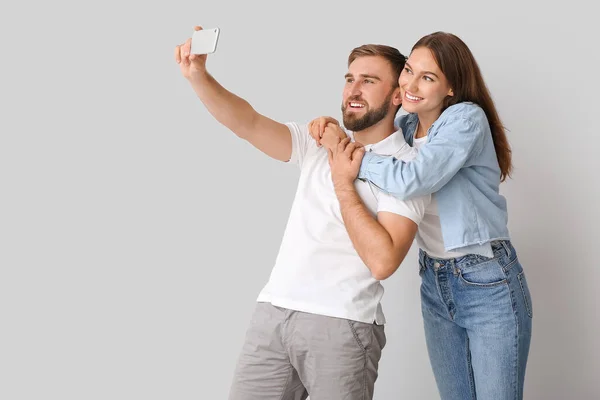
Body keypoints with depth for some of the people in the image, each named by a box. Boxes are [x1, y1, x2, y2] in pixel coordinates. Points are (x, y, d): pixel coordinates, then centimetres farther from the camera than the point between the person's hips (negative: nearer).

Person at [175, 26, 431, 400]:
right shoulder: (320, 142, 13)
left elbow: (382, 261, -16)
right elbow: (249, 124, -2)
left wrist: (344, 186, -8)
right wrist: (198, 75, -16)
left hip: (342, 325, -4)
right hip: (272, 313, 5)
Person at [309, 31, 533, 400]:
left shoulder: (467, 118, -17)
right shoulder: (406, 126, 5)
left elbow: (411, 180, -29)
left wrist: (344, 147, -18)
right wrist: (332, 128, -4)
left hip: (489, 285, -7)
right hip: (435, 285, 7)